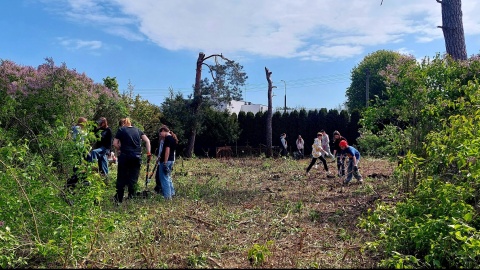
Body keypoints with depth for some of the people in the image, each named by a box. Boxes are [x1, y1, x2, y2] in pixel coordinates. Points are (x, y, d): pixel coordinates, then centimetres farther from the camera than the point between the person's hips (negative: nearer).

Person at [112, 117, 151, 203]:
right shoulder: (137, 130, 13)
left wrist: (120, 149, 13)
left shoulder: (121, 130, 5)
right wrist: (149, 153, 3)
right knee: (133, 178, 9)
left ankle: (119, 198, 15)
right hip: (137, 157, 2)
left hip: (125, 156, -2)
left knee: (122, 177, 9)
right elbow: (147, 141, 4)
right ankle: (131, 197, 9)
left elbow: (115, 144, -2)